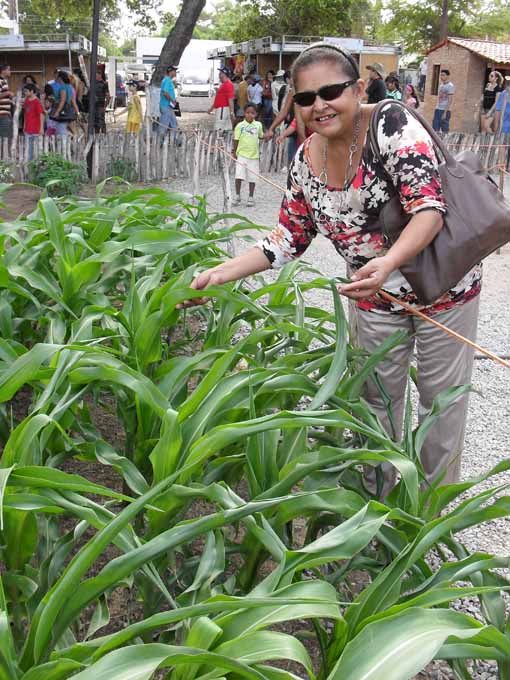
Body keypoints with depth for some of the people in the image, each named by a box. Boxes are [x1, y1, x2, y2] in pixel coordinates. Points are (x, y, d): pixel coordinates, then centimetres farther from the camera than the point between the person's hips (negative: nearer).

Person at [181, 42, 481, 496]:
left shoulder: (391, 124, -22)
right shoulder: (306, 161, -5)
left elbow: (430, 208, -30)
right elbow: (290, 239, 3)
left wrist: (387, 262, -48)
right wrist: (221, 273, -6)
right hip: (377, 296, 5)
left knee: (442, 398, 10)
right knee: (378, 400, 17)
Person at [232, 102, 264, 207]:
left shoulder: (258, 125, 4)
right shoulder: (240, 125, -4)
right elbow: (236, 139, 0)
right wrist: (235, 152, -1)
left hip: (254, 155, 2)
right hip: (242, 154, -2)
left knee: (252, 178, 7)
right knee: (239, 176, -9)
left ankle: (251, 198, 20)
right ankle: (237, 196, 8)